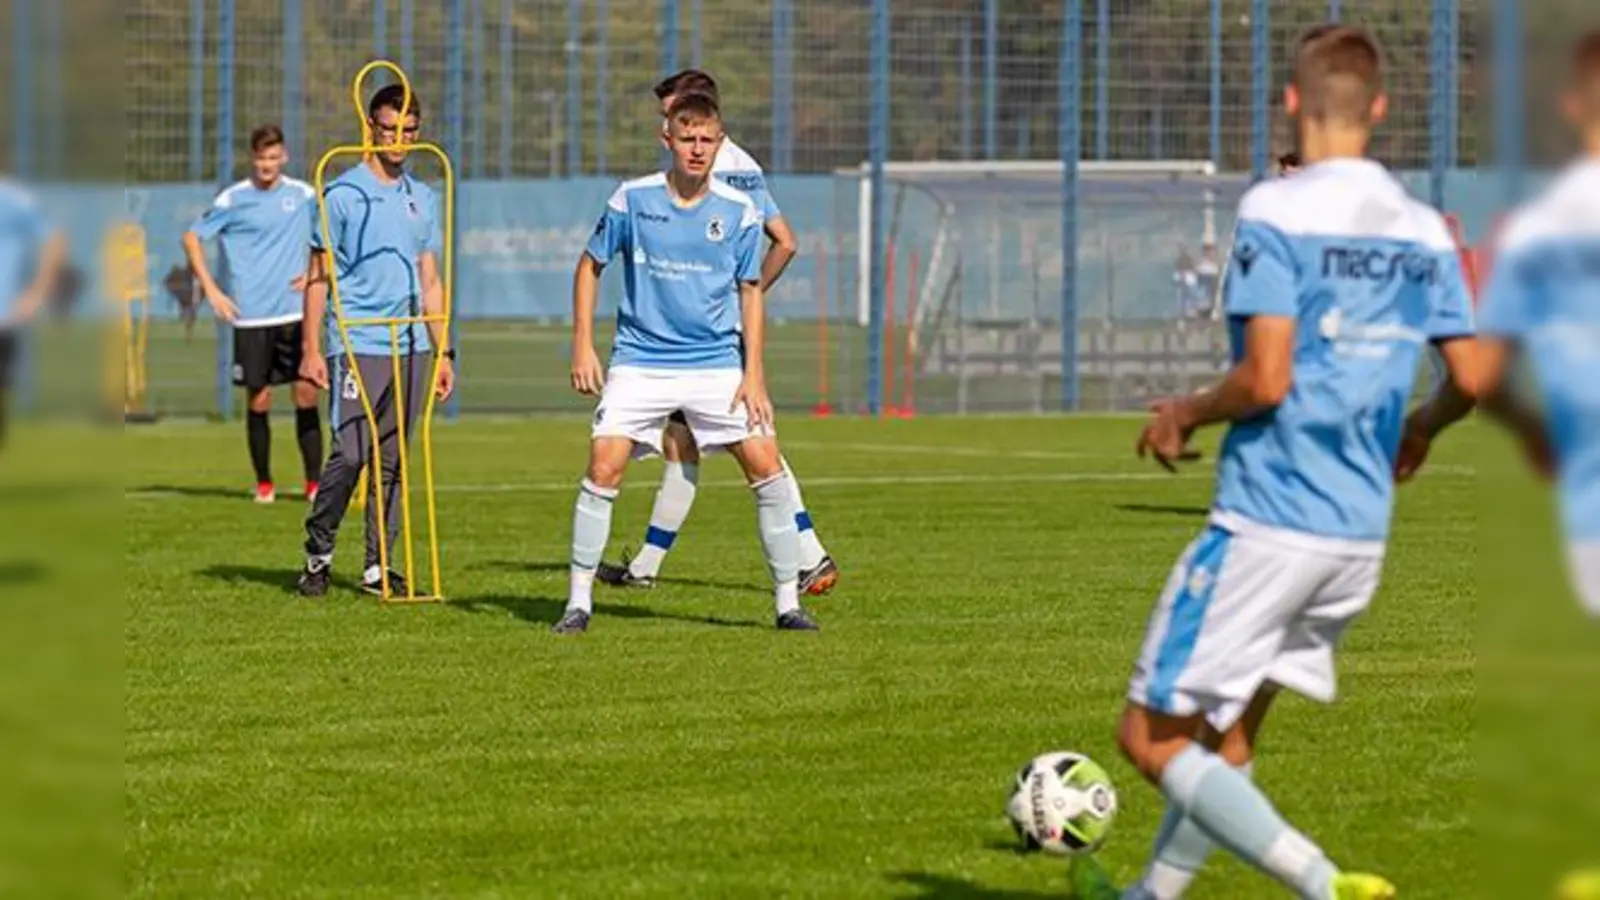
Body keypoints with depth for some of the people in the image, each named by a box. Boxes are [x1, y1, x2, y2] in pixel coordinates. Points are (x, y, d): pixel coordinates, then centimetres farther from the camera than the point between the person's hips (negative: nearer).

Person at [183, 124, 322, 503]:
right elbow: (192, 238, 4)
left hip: (294, 312, 1)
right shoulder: (233, 200, -3)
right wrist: (211, 289, -3)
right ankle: (263, 483, 15)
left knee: (306, 393, -6)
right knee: (259, 400, 2)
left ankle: (313, 483, -1)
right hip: (250, 316, -1)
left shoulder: (303, 195, 4)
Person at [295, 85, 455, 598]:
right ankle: (318, 555, 6)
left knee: (393, 461, 6)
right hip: (356, 347, -5)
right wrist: (311, 349, -6)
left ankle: (378, 566, 11)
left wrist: (443, 351, 15)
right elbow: (319, 275, 0)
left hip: (411, 349, 5)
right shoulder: (342, 194, -1)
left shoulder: (422, 199, 14)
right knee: (349, 456, -10)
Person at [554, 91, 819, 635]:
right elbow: (590, 266, 7)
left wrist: (753, 374, -1)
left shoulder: (739, 211, -2)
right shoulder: (633, 199, -5)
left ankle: (788, 603, 3)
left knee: (766, 466, -7)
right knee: (603, 467, -14)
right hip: (640, 361, -1)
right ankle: (579, 600, -1)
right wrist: (583, 344, -1)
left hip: (717, 365, 1)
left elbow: (750, 292, 6)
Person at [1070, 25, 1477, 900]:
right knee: (1226, 735, 22)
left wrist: (1182, 415, -1)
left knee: (1151, 736, 0)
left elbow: (1266, 378, -20)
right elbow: (1471, 377, 6)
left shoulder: (1276, 211, -13)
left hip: (1267, 524, -7)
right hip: (1361, 533, 7)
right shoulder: (1424, 230, 6)